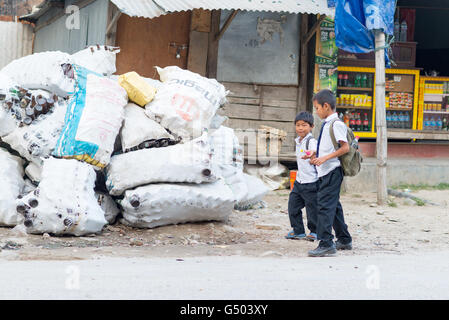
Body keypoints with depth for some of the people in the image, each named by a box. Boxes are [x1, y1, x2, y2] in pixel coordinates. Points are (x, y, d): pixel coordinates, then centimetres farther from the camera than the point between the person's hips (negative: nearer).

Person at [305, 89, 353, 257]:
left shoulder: (336, 124, -13)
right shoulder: (326, 124, 15)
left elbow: (345, 148, -19)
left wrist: (325, 158, -22)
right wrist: (316, 155, 13)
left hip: (332, 172, -10)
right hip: (326, 172, 10)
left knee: (325, 205, -13)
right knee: (334, 206, 17)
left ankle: (326, 244, -15)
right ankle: (344, 240, 27)